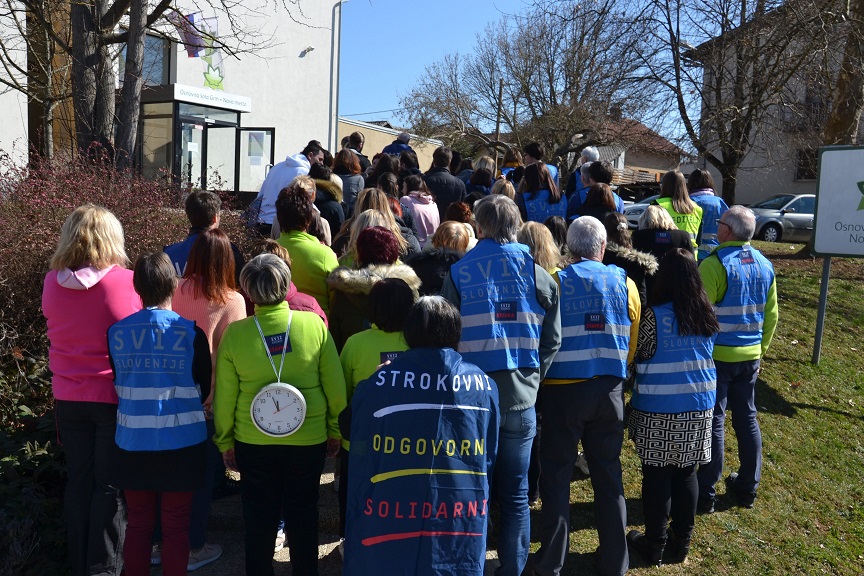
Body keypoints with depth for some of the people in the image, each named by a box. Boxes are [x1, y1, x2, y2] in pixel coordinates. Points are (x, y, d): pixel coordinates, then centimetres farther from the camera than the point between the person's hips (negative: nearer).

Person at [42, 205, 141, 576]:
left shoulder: (52, 282, -4)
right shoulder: (127, 282, -17)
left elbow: (58, 332, 9)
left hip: (68, 397, 4)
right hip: (115, 396, -4)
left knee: (77, 482, 16)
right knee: (111, 486, 7)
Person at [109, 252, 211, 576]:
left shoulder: (116, 333, -5)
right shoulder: (191, 333, -12)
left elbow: (116, 385, 4)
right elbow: (205, 390, -2)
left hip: (133, 443, 3)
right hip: (181, 443, -2)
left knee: (137, 524, 15)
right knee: (176, 528, 8)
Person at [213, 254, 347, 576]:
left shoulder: (234, 334, -12)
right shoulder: (314, 325, -13)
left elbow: (224, 396, -4)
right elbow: (335, 385, -6)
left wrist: (225, 442, 10)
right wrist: (335, 429, 8)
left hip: (252, 443, 0)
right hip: (309, 440, 0)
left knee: (259, 517, 17)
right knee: (303, 514, 17)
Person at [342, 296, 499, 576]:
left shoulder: (375, 385, -9)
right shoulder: (484, 386, -3)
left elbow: (361, 466, -4)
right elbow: (489, 462, 6)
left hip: (387, 528, -1)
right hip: (462, 527, 2)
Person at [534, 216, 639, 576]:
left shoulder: (555, 283, -9)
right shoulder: (625, 283, -1)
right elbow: (633, 343, 4)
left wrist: (543, 375, 12)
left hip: (563, 390, -2)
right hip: (610, 390, 3)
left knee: (557, 473, 9)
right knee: (608, 473, 14)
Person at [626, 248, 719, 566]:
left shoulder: (654, 315, -16)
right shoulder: (708, 314, 0)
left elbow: (639, 355, -6)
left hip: (659, 409, -5)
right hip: (698, 405, 5)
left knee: (657, 475, 7)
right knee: (686, 472, 15)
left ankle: (655, 544, 18)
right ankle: (681, 541, 27)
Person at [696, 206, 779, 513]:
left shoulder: (714, 264, -17)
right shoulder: (765, 265, 5)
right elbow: (771, 315, 11)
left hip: (718, 355, -6)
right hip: (750, 356, 6)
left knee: (713, 421, 1)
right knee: (747, 418, 16)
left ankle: (705, 493, 10)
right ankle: (747, 487, 27)